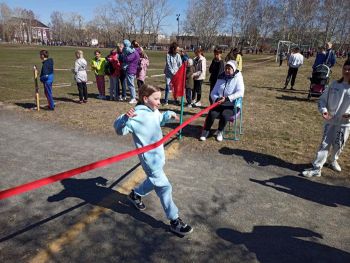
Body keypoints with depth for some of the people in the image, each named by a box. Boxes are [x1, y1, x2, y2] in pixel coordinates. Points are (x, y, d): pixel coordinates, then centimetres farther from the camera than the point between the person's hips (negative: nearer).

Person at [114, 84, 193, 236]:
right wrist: (125, 118, -44)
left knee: (154, 181, 28)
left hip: (158, 155, 9)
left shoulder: (154, 112, 3)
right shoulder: (137, 116, -22)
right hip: (149, 158, -9)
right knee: (164, 187, -3)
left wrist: (169, 115, 10)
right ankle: (175, 222, 10)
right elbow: (119, 129, -26)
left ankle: (135, 195, 54)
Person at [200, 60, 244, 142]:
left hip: (232, 105, -3)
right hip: (220, 104, 3)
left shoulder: (237, 78, -3)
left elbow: (240, 92, -19)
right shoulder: (221, 78, 10)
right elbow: (213, 92, 12)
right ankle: (205, 132, -7)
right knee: (211, 114, -24)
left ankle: (220, 132, -4)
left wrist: (227, 98, -29)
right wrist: (217, 99, -11)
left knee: (224, 115, -31)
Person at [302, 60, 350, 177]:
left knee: (338, 145, 15)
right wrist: (323, 110, -13)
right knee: (325, 144, 1)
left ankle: (333, 160, 43)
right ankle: (316, 168, 2)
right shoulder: (334, 84, 0)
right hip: (330, 121, 1)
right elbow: (322, 99, 5)